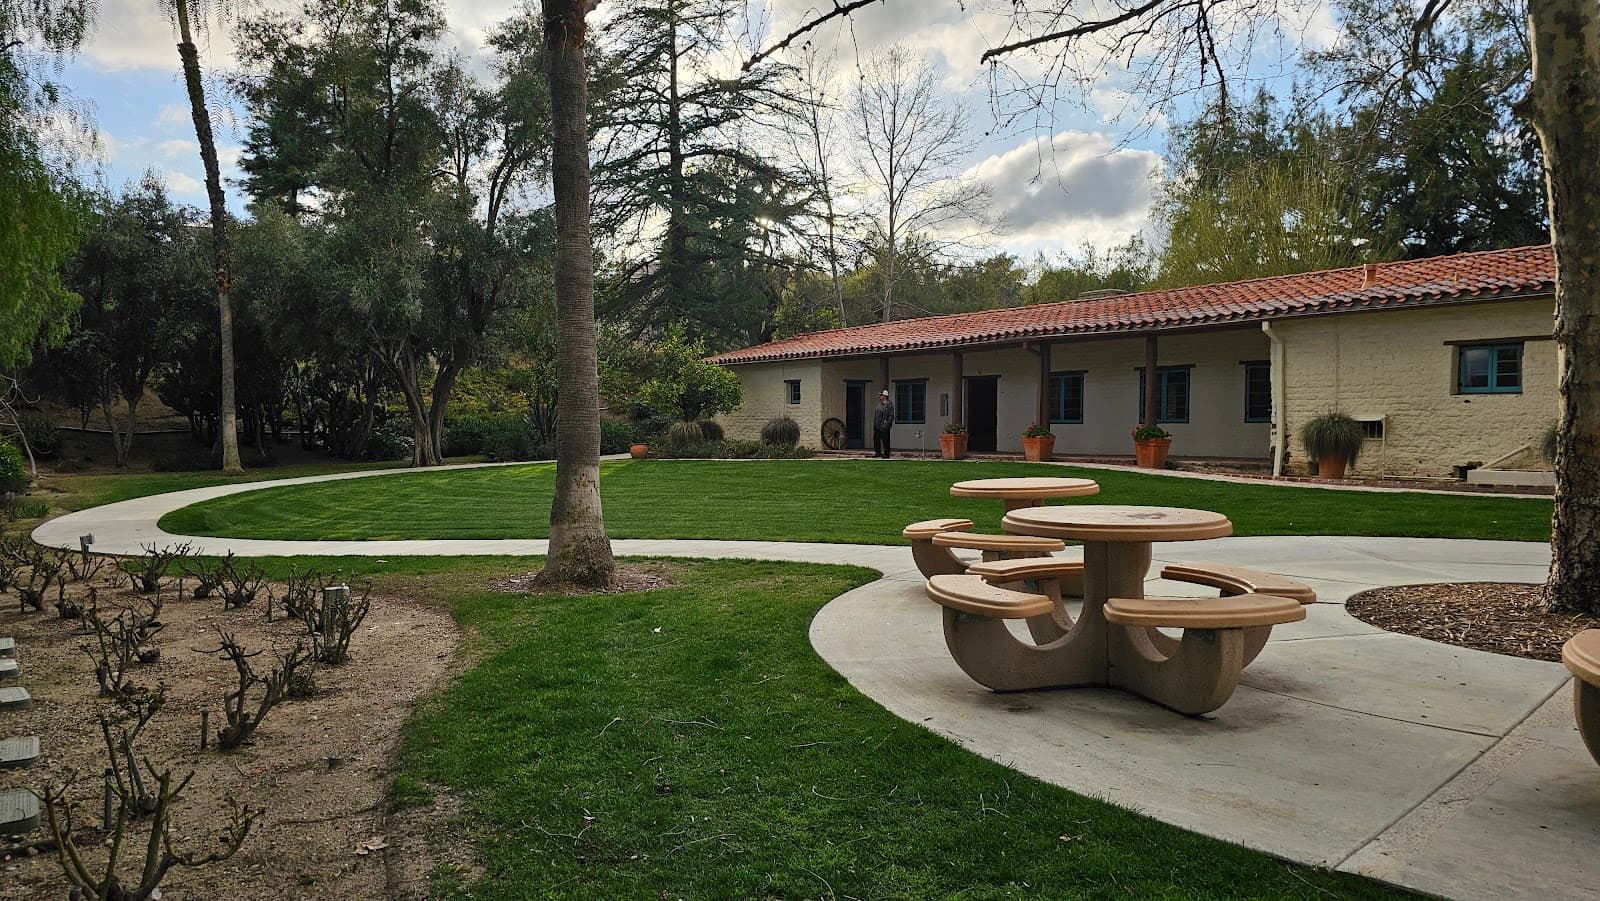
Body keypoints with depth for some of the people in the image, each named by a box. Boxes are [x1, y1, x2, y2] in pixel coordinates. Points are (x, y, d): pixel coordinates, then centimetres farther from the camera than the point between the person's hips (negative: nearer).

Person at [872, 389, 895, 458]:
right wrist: (874, 425, 17)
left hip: (884, 427, -9)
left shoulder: (889, 405, -11)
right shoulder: (879, 404, 15)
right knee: (876, 439, 13)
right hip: (877, 426, 9)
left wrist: (886, 424, -21)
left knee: (885, 441, -3)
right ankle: (878, 452, 24)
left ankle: (886, 454, 4)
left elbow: (891, 416, -15)